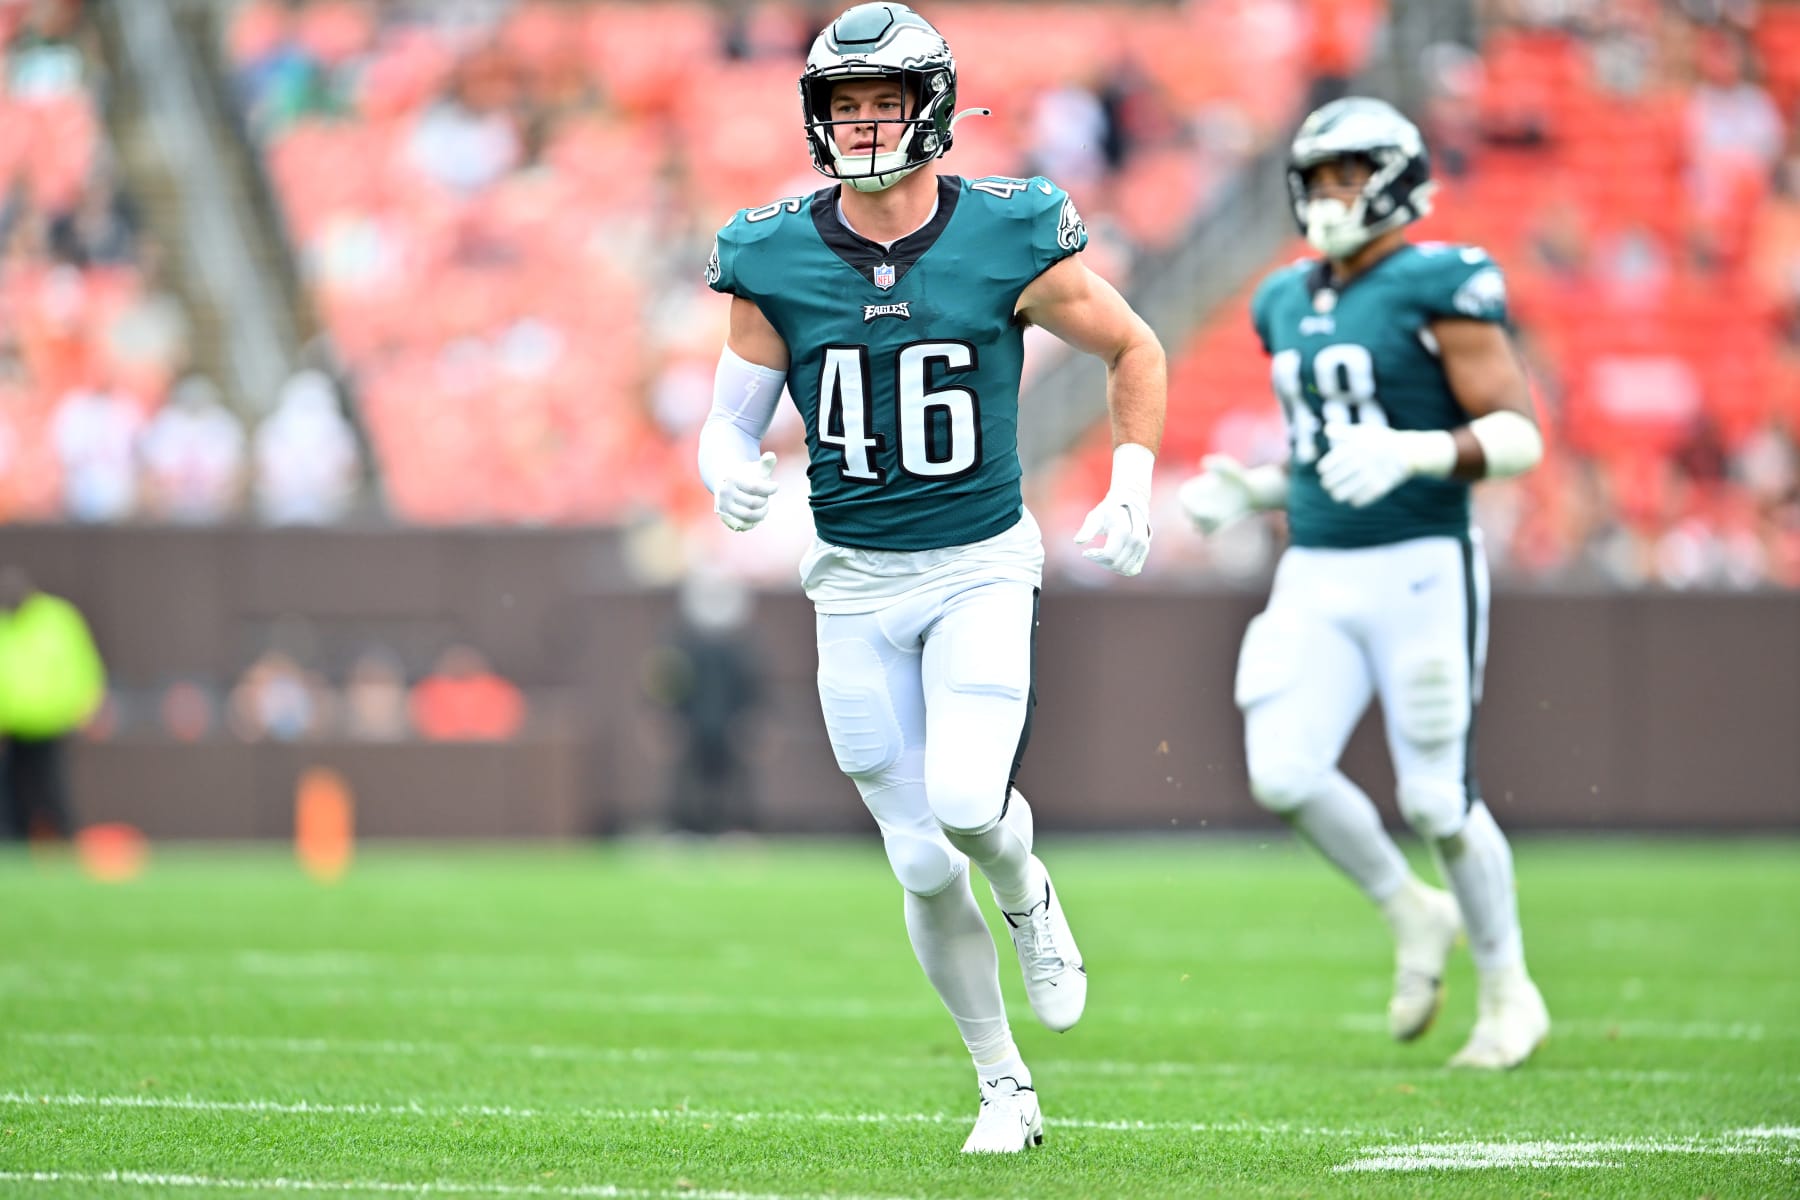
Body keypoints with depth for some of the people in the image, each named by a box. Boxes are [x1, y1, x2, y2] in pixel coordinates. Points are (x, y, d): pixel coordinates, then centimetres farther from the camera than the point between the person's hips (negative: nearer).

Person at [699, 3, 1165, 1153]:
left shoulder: (1010, 239, -8)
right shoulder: (776, 258, -4)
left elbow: (1135, 350, 6)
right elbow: (731, 420, 3)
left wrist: (1132, 488, -4)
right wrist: (729, 472, -19)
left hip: (982, 570, -2)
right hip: (857, 585, 2)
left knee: (967, 805, -23)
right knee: (923, 866, 3)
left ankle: (1028, 891, 13)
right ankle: (1007, 1088, 21)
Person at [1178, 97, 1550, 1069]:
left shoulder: (1438, 287, -9)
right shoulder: (1289, 305, 13)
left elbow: (1517, 436, -13)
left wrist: (1409, 453, -28)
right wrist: (1248, 491, 5)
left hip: (1420, 569, -6)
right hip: (1316, 576, 6)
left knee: (1435, 797, -4)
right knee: (1284, 776, -10)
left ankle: (1509, 991, 16)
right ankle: (1413, 915, 14)